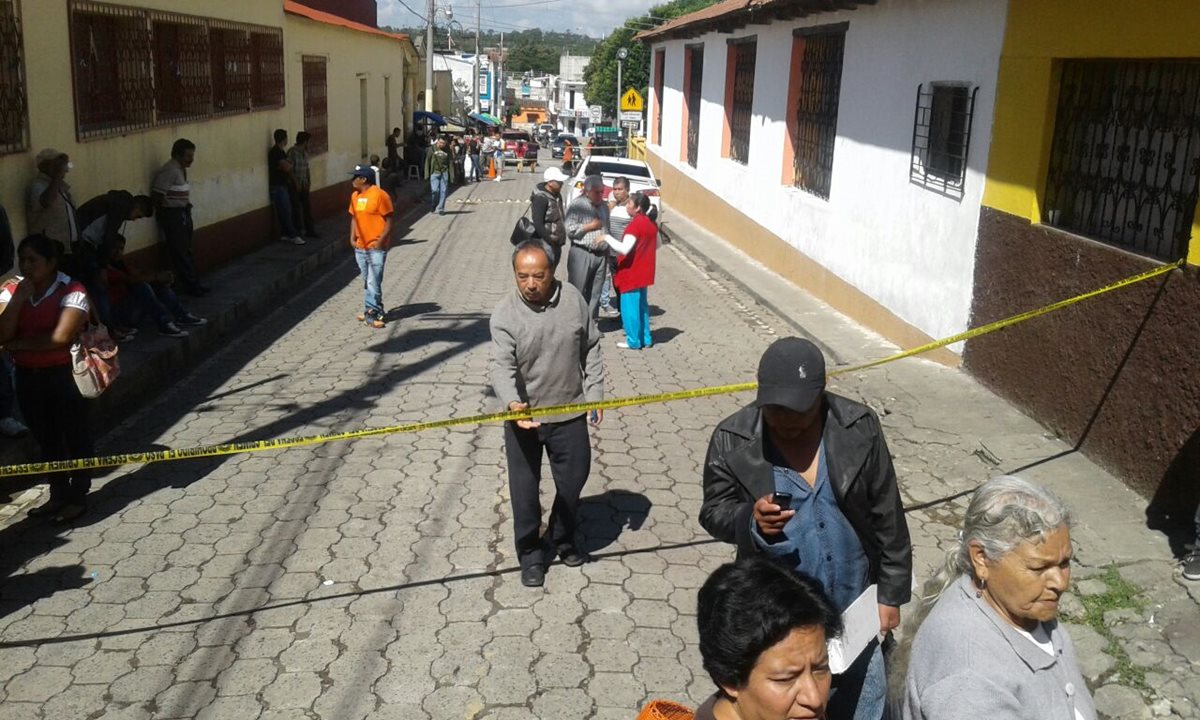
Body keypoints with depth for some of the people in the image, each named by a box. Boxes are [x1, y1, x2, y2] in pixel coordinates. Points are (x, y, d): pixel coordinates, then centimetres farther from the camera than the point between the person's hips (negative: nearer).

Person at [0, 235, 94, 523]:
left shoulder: (72, 290, -15)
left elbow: (60, 337, -25)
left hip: (64, 375, -6)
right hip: (27, 377, 6)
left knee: (75, 436, 6)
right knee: (46, 438, 17)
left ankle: (78, 497, 19)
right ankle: (58, 495, 31)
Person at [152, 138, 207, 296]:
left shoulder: (181, 169, 9)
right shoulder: (169, 171, -20)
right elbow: (157, 195, -20)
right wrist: (162, 215, -9)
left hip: (183, 213, 9)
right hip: (172, 215, -9)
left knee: (185, 250, 15)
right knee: (179, 252, -2)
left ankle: (193, 283, 22)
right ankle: (191, 285, 2)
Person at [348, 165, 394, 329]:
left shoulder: (379, 195, -12)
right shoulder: (355, 195, 10)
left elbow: (389, 221, -11)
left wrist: (381, 240, -17)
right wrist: (352, 236, 4)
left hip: (376, 248, -7)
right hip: (360, 247, 8)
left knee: (373, 282, -7)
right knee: (367, 282, 14)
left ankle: (371, 312, 1)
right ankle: (376, 310, 24)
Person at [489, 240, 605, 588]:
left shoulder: (573, 299, -6)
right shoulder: (505, 314, -15)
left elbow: (590, 350, 4)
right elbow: (502, 366, -24)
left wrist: (594, 392, 2)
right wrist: (512, 402, -41)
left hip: (569, 412, 3)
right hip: (523, 416, -2)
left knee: (573, 479, 16)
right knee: (524, 489, 7)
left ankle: (563, 539, 41)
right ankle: (530, 554, 27)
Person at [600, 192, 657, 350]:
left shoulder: (634, 225, -21)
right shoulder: (651, 223, 6)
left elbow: (624, 249, -29)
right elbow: (657, 245, 19)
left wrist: (607, 237, -20)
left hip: (631, 273, -9)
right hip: (644, 273, 9)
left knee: (629, 306, 0)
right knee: (641, 305, 17)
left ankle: (634, 341, 5)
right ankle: (645, 339, 22)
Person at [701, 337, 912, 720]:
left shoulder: (859, 427, -11)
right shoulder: (732, 439, -14)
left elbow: (887, 516, -3)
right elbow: (714, 512, -4)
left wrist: (891, 592, 0)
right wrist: (750, 519, -26)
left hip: (853, 604, 1)